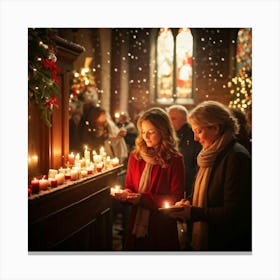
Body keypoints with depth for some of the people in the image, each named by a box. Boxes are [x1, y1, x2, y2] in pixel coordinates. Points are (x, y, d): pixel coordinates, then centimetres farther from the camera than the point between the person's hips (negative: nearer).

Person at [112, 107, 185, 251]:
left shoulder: (175, 160, -10)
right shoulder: (135, 156, 4)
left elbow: (175, 198, -10)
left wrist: (143, 198, -19)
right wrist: (126, 194, -11)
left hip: (161, 229, -4)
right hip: (136, 226, 4)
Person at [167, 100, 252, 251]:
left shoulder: (236, 157, -19)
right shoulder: (212, 155, 10)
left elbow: (233, 213, -22)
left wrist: (194, 213, -22)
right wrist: (190, 203, 1)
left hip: (227, 244, -8)